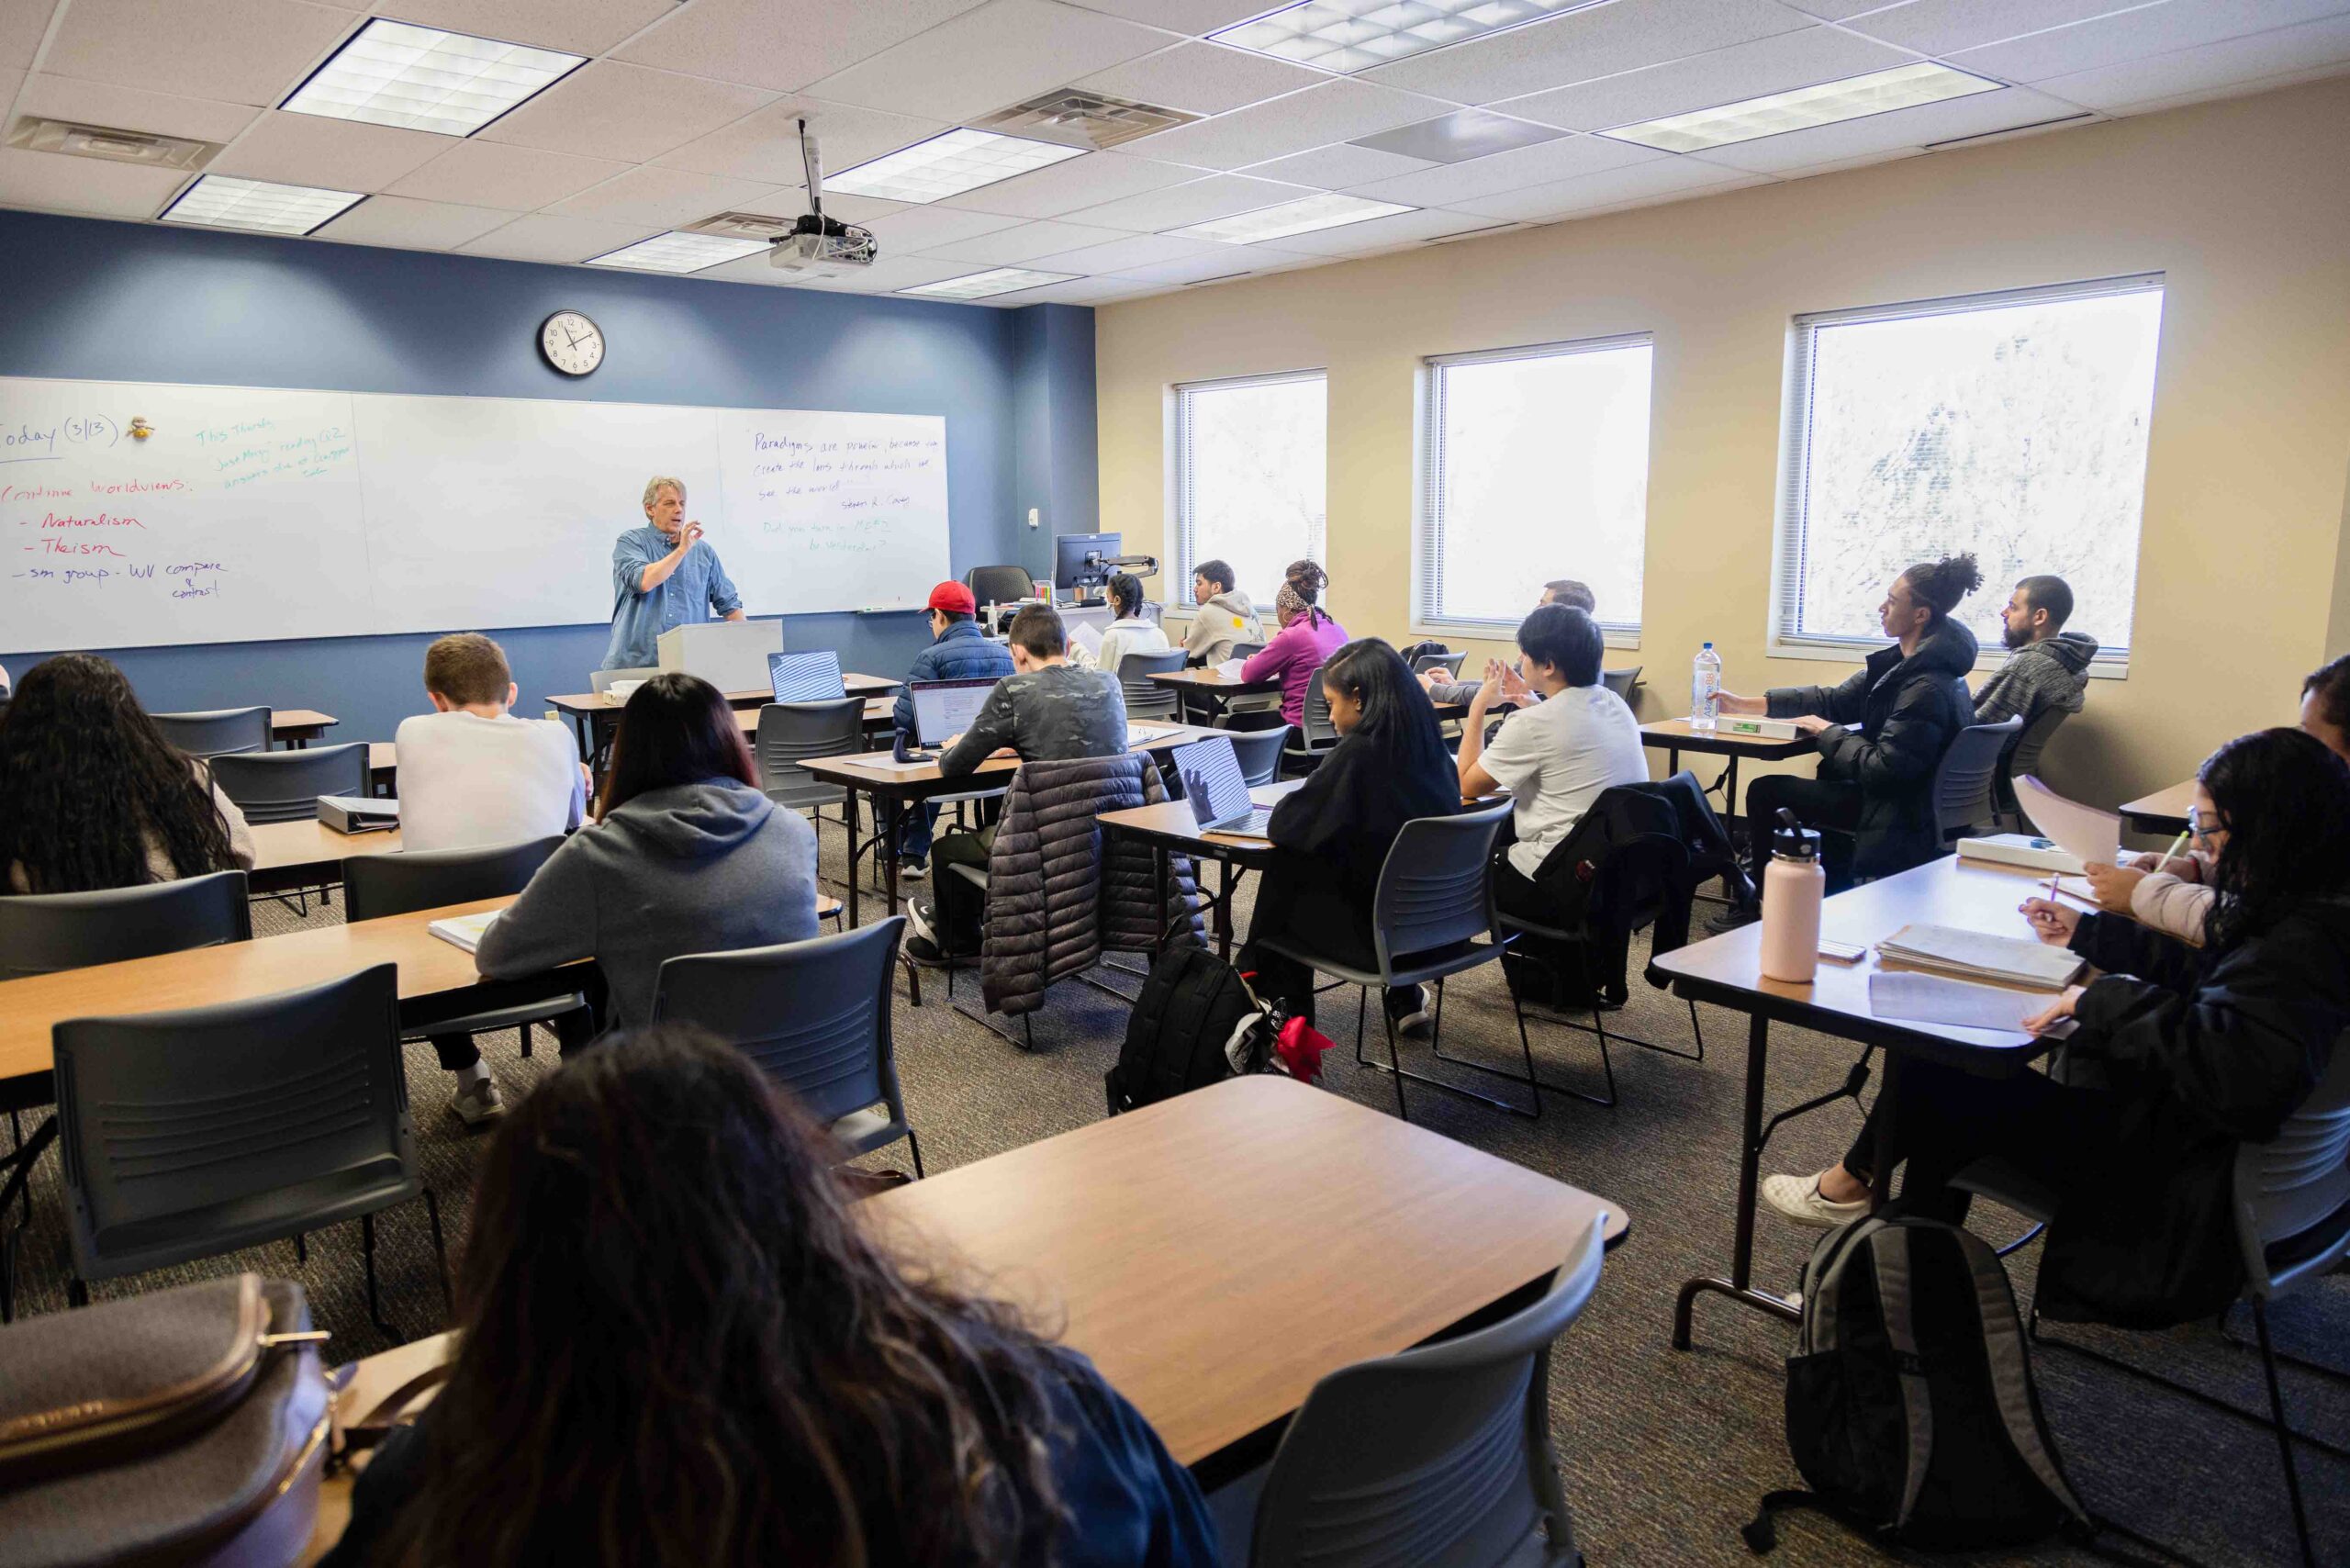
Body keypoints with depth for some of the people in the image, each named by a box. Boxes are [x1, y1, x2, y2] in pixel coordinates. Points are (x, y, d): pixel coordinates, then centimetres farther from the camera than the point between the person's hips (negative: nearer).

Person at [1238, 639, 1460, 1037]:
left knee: (1284, 874, 16)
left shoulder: (1359, 752, -22)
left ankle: (1286, 1016, 31)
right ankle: (1406, 997, 31)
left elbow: (1283, 826, -17)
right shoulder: (1428, 745, -1)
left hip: (1378, 930, -6)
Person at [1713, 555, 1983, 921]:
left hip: (1901, 818, -10)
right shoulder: (1903, 664, 2)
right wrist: (1747, 704, 8)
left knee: (1767, 791, -1)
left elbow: (1882, 769, -27)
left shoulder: (1929, 689, -27)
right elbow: (1837, 700, 10)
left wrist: (1825, 730, -12)